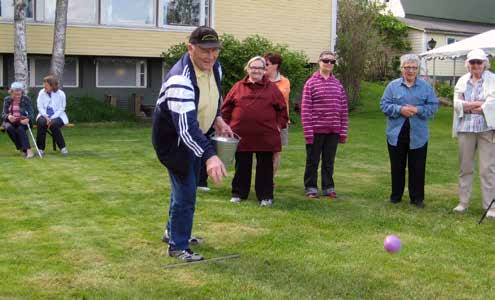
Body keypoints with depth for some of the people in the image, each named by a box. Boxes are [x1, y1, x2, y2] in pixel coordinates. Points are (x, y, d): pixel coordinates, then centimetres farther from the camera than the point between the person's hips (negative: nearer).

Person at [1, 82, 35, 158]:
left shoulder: (26, 99, 0)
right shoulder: (7, 100, 5)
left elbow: (31, 114, -5)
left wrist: (28, 119, -28)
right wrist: (8, 116, -24)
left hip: (22, 121, -2)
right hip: (10, 121, 2)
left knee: (20, 129, -35)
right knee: (9, 128, -32)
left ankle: (28, 150, -40)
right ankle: (21, 149, -22)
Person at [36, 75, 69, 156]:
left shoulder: (61, 94, -4)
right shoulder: (42, 92, 3)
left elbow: (61, 109, -7)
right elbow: (40, 107, 0)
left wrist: (52, 118, -19)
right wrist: (46, 117, -17)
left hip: (57, 116, -2)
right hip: (44, 115, 2)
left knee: (53, 124, -34)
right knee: (41, 122, -31)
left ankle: (62, 147, -18)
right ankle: (40, 148, -21)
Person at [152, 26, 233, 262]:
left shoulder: (215, 68, -7)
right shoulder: (180, 79, -35)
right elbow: (186, 127, -44)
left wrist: (217, 119, 3)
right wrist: (209, 156, -54)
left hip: (196, 136, 9)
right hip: (173, 139, -9)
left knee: (187, 186, 22)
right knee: (185, 191, -10)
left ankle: (173, 231, 42)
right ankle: (177, 247, 7)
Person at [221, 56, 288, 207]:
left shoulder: (272, 88, 6)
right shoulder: (238, 87, 7)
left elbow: (282, 109, 10)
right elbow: (226, 108, 10)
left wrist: (279, 125, 0)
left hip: (266, 137, 0)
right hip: (241, 136, 1)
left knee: (265, 167, 5)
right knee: (241, 167, 10)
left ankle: (265, 196, 14)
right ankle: (238, 194, 22)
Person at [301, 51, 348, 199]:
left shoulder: (338, 84, 10)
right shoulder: (311, 83, -3)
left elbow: (343, 109, 10)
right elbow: (305, 109, -7)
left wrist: (343, 131, 6)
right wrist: (308, 132, -12)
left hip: (333, 131, 4)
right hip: (316, 130, -4)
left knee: (329, 161, 12)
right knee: (312, 161, 7)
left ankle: (328, 188, 23)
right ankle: (310, 188, 18)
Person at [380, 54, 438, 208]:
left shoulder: (426, 86, 4)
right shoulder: (393, 86, 3)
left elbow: (433, 106, 0)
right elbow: (384, 105, -1)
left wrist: (418, 110, -16)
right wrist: (400, 109, -16)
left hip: (418, 135, 0)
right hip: (396, 134, 0)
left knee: (417, 168, 4)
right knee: (397, 167, 10)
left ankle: (417, 198, 15)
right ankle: (396, 195, 23)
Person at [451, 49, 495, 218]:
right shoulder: (462, 81, 11)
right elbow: (457, 104, 1)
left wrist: (468, 106, -7)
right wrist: (479, 104, -10)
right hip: (465, 128, 4)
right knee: (465, 167, 10)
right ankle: (463, 202, 20)